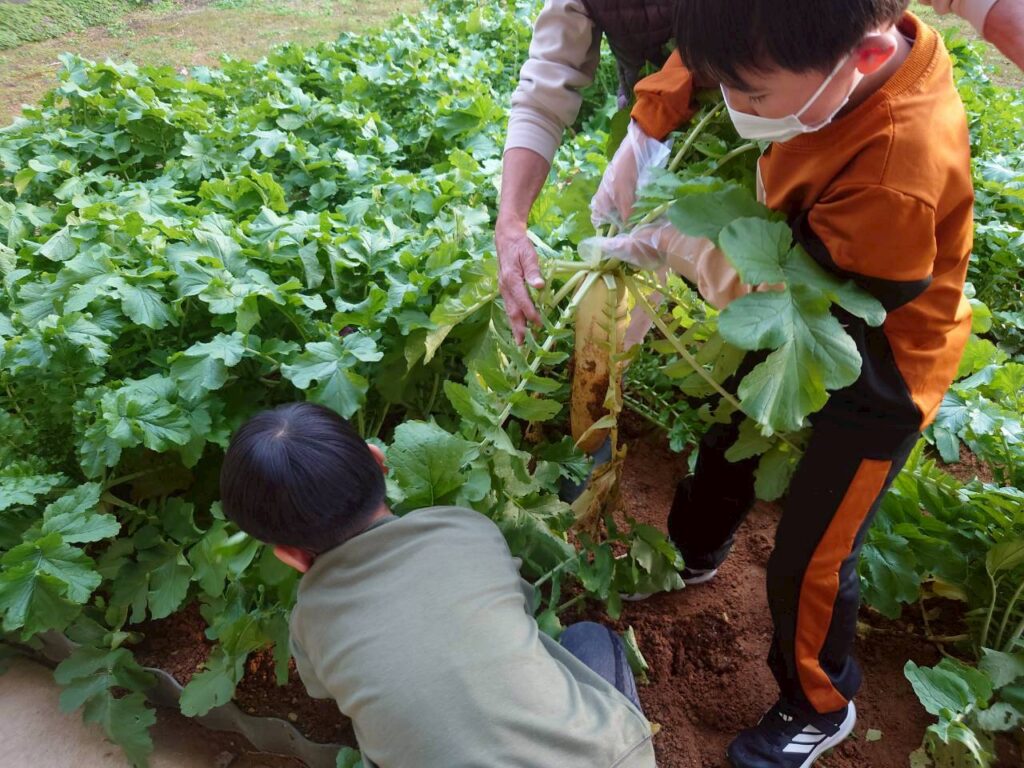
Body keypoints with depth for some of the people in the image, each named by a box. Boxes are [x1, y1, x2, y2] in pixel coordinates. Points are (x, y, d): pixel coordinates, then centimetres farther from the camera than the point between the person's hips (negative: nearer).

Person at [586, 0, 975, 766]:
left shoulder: (899, 169, -40)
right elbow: (692, 71, -4)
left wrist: (674, 244, -21)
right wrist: (638, 150, -16)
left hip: (877, 373, -7)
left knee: (810, 560, 5)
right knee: (729, 439, 27)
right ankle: (693, 550, 60)